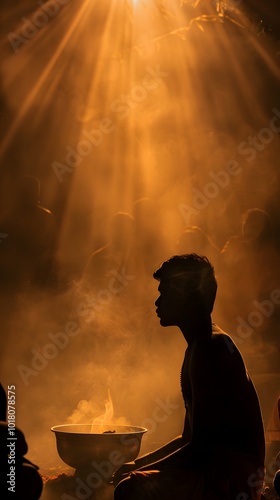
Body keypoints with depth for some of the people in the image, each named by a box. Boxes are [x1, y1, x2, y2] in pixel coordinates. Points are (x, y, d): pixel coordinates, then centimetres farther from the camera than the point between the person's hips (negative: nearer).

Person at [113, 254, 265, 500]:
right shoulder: (203, 344, 16)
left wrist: (137, 471, -11)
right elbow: (190, 436, 20)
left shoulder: (209, 348, -17)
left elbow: (201, 445, -21)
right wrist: (136, 465, 12)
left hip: (232, 479, -11)